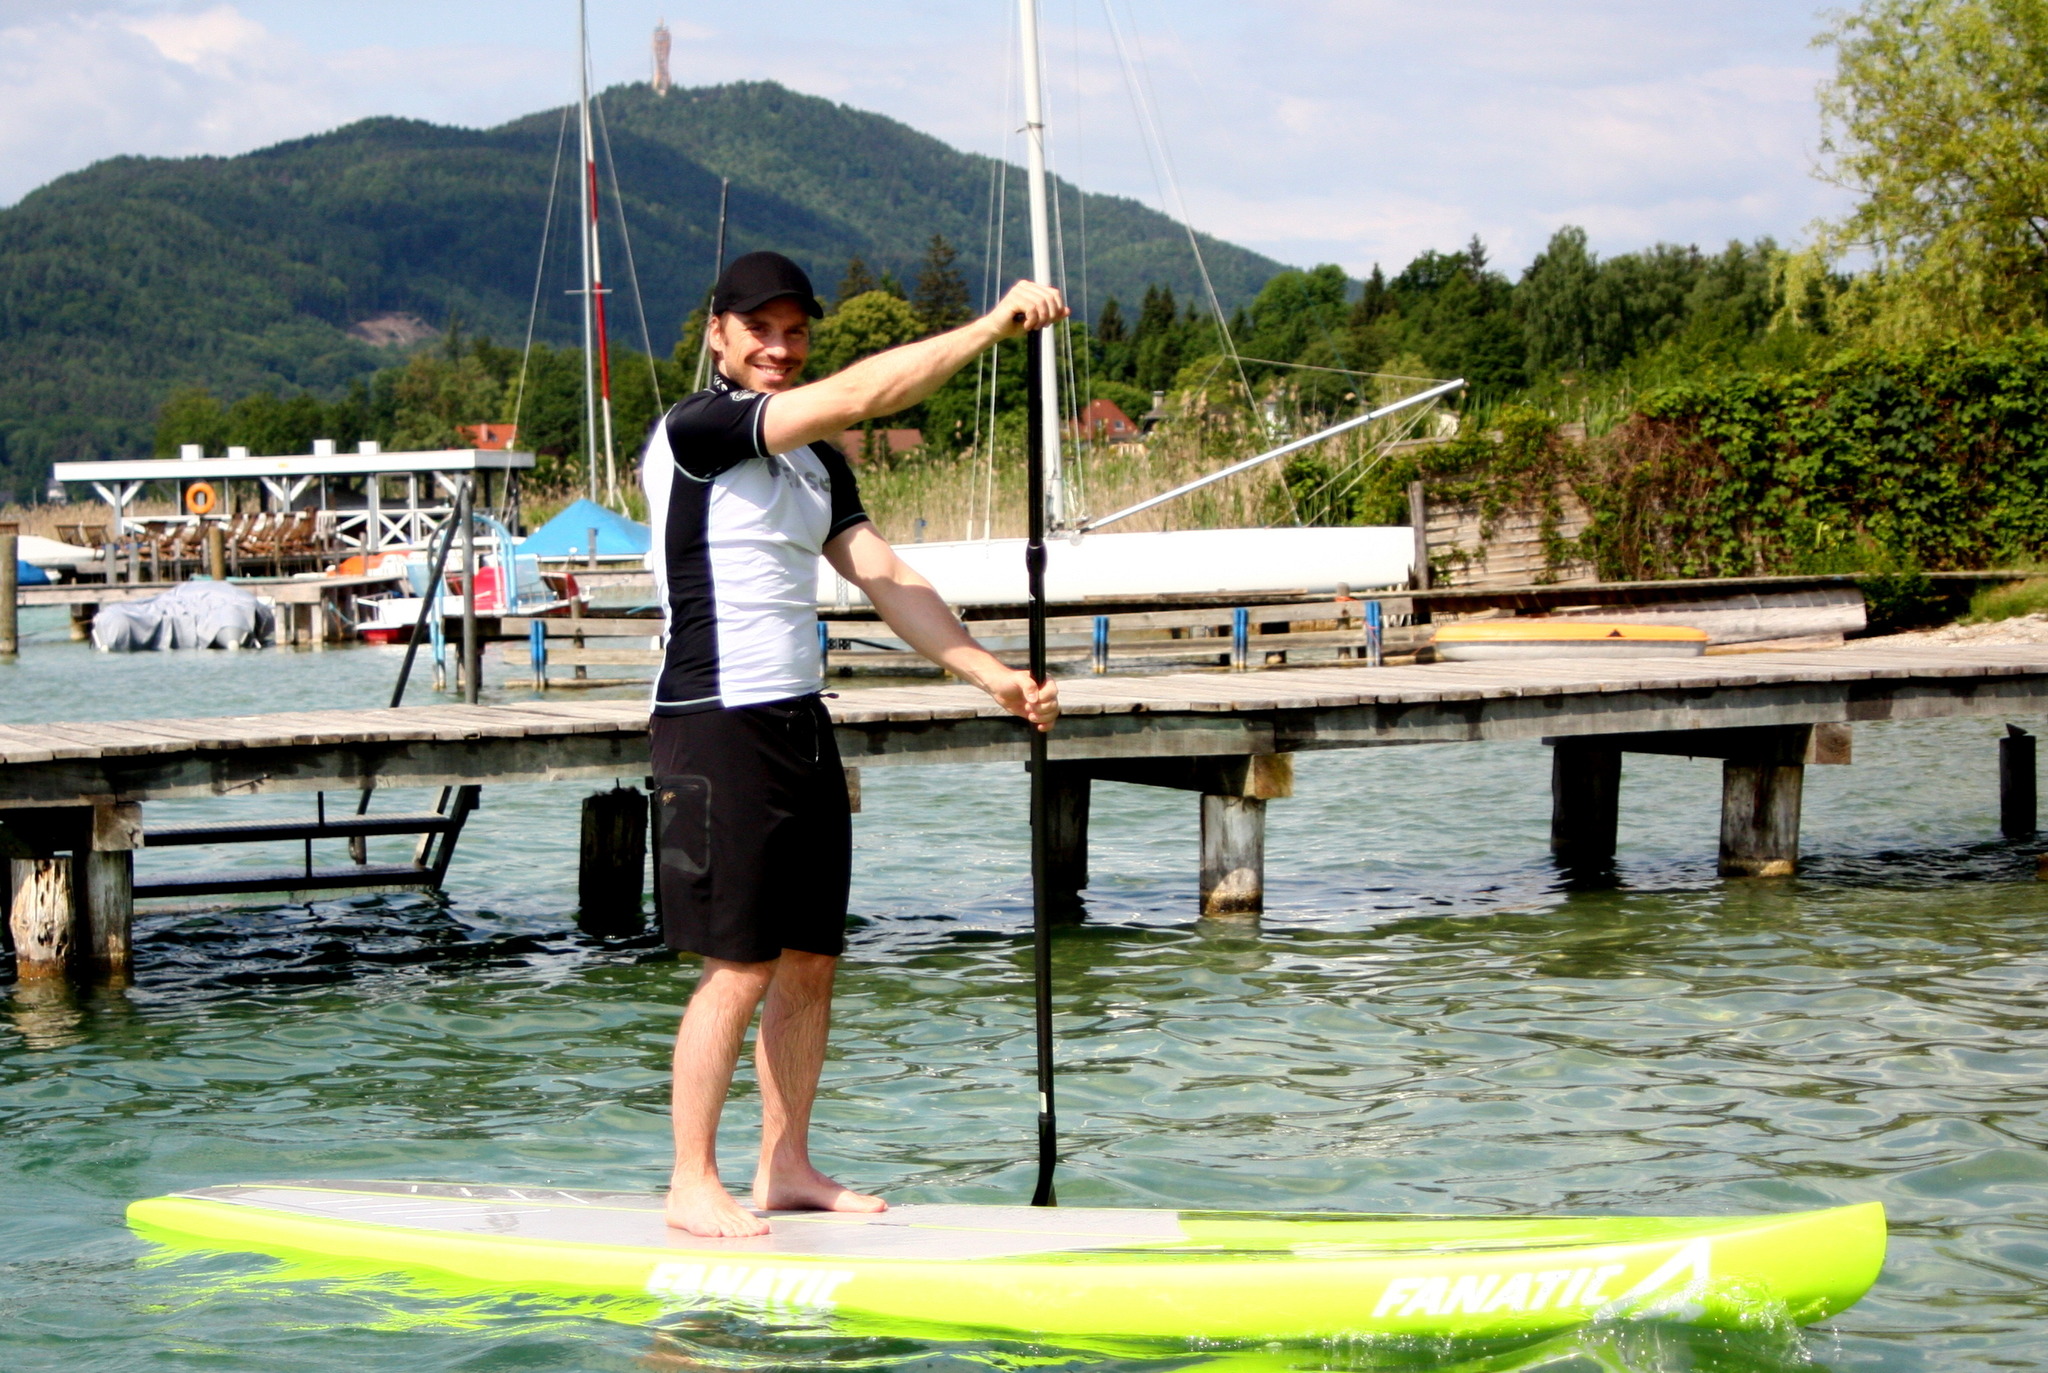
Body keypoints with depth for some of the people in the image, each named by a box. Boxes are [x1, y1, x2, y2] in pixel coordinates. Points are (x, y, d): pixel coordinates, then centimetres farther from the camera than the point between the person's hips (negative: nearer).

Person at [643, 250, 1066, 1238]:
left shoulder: (816, 463, 16)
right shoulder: (693, 430, -11)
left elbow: (886, 581, 11)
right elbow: (856, 396, -21)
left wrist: (991, 675, 0)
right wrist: (992, 326, -20)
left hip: (801, 725, 8)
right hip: (718, 724, -8)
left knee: (811, 960, 9)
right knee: (739, 967, -7)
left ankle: (785, 1168, 18)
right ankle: (693, 1187, 1)